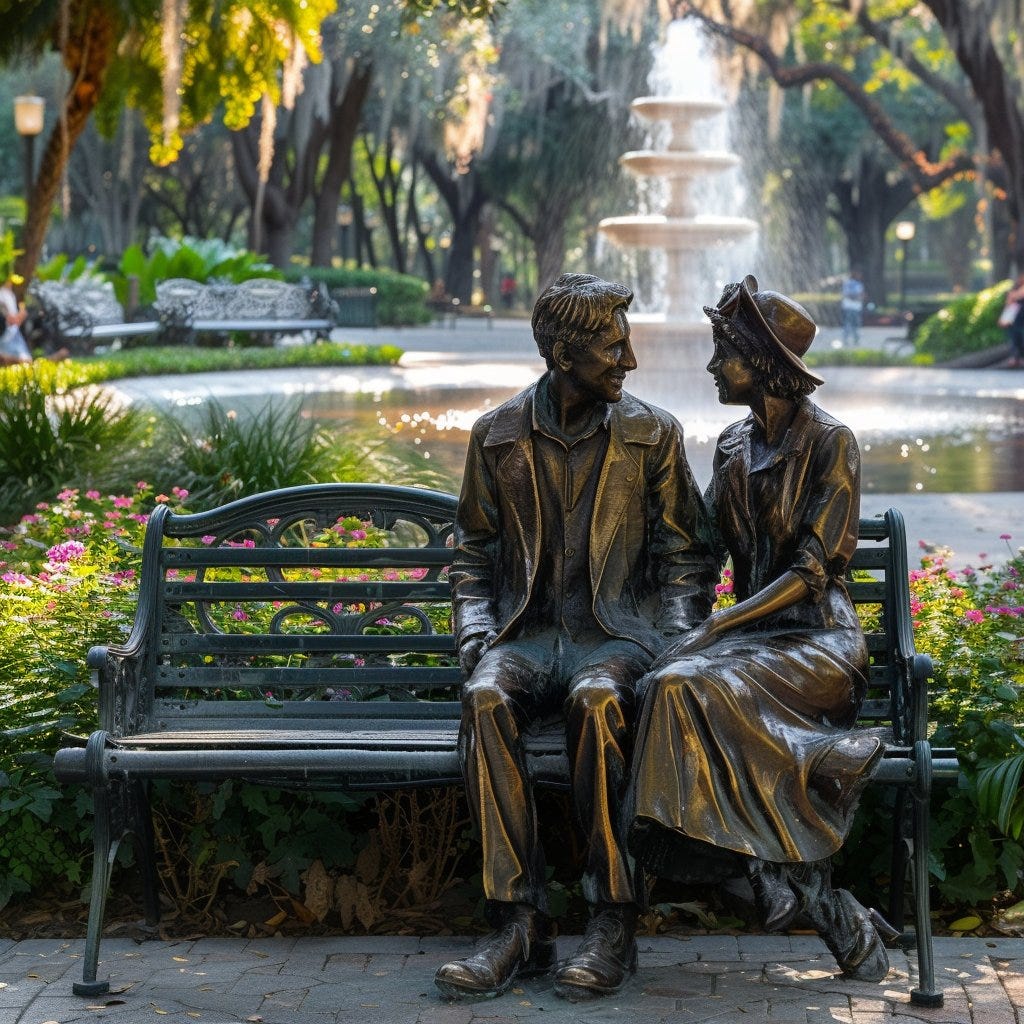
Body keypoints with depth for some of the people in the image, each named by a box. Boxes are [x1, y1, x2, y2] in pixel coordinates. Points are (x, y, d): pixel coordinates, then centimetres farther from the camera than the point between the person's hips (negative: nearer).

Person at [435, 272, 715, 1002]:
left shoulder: (653, 435, 5)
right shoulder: (498, 436, 7)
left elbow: (686, 557, 7)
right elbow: (474, 555, 14)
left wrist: (673, 647, -8)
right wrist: (476, 639, -2)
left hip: (618, 633, -1)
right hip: (528, 633, 2)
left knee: (599, 698, -37)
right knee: (488, 697, -33)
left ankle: (614, 923, -28)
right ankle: (520, 924, -31)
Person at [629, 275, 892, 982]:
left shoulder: (830, 444, -6)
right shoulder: (735, 446, 16)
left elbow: (815, 569, -13)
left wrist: (713, 629, -20)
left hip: (817, 638, -6)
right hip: (750, 629, 6)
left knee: (690, 687, -33)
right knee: (668, 686, -29)